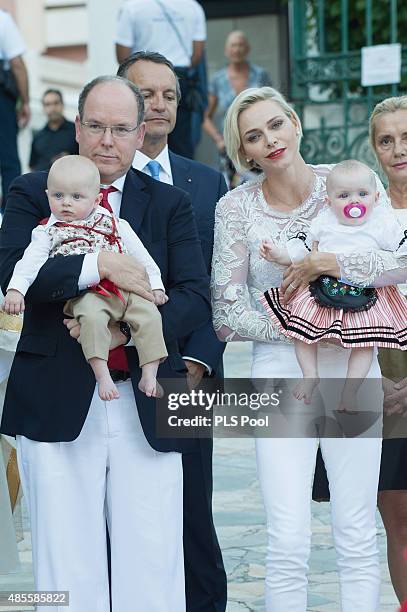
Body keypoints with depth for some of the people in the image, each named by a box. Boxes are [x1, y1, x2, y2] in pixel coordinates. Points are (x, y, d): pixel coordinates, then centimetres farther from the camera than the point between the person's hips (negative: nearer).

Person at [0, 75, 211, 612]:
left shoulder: (170, 204, 12)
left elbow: (195, 297, 2)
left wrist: (130, 330, -15)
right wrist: (99, 265, -20)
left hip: (146, 407, 1)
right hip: (58, 406, -1)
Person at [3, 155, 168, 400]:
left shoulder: (115, 225, 13)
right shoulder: (48, 232, 8)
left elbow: (141, 255, 17)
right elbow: (31, 261, -3)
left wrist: (155, 285, 12)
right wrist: (16, 289, -18)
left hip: (126, 288, 3)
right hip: (87, 295, -3)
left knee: (149, 315, -19)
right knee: (92, 315, -34)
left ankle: (149, 376, -14)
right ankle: (102, 375, -33)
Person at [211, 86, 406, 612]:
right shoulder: (235, 208, -1)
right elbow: (228, 312, -1)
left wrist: (331, 264, -16)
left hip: (353, 369, 1)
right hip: (280, 373, -1)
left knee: (357, 537, 4)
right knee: (288, 541, -6)